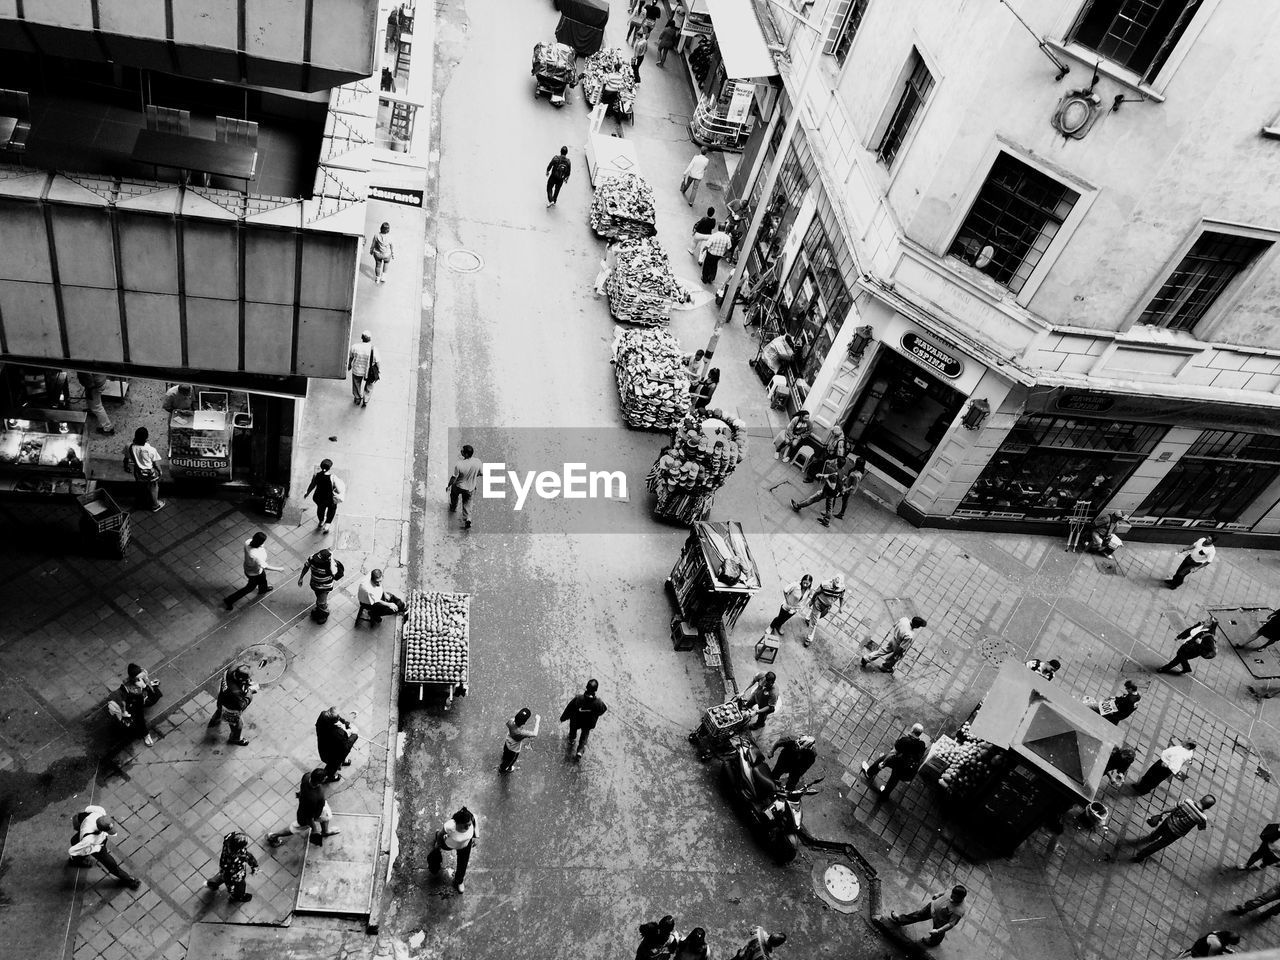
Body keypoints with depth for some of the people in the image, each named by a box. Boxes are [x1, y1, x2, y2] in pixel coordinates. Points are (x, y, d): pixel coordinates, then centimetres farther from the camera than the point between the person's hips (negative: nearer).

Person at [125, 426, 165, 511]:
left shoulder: (130, 447, -23)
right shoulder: (151, 450, -33)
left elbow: (126, 459, -4)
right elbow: (156, 465, -19)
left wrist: (126, 467, 17)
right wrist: (159, 471, 2)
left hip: (138, 474, 4)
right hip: (150, 474, -4)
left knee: (142, 488, 31)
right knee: (153, 490, 23)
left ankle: (146, 501, 55)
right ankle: (155, 505, 44)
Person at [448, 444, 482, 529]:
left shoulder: (459, 465, -35)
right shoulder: (477, 462, -24)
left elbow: (454, 478, -23)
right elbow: (479, 474, -5)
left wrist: (449, 486, -4)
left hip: (459, 486, -2)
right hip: (470, 488, 2)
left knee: (454, 496, 32)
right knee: (467, 504, 25)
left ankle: (453, 508, 59)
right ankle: (467, 519, 12)